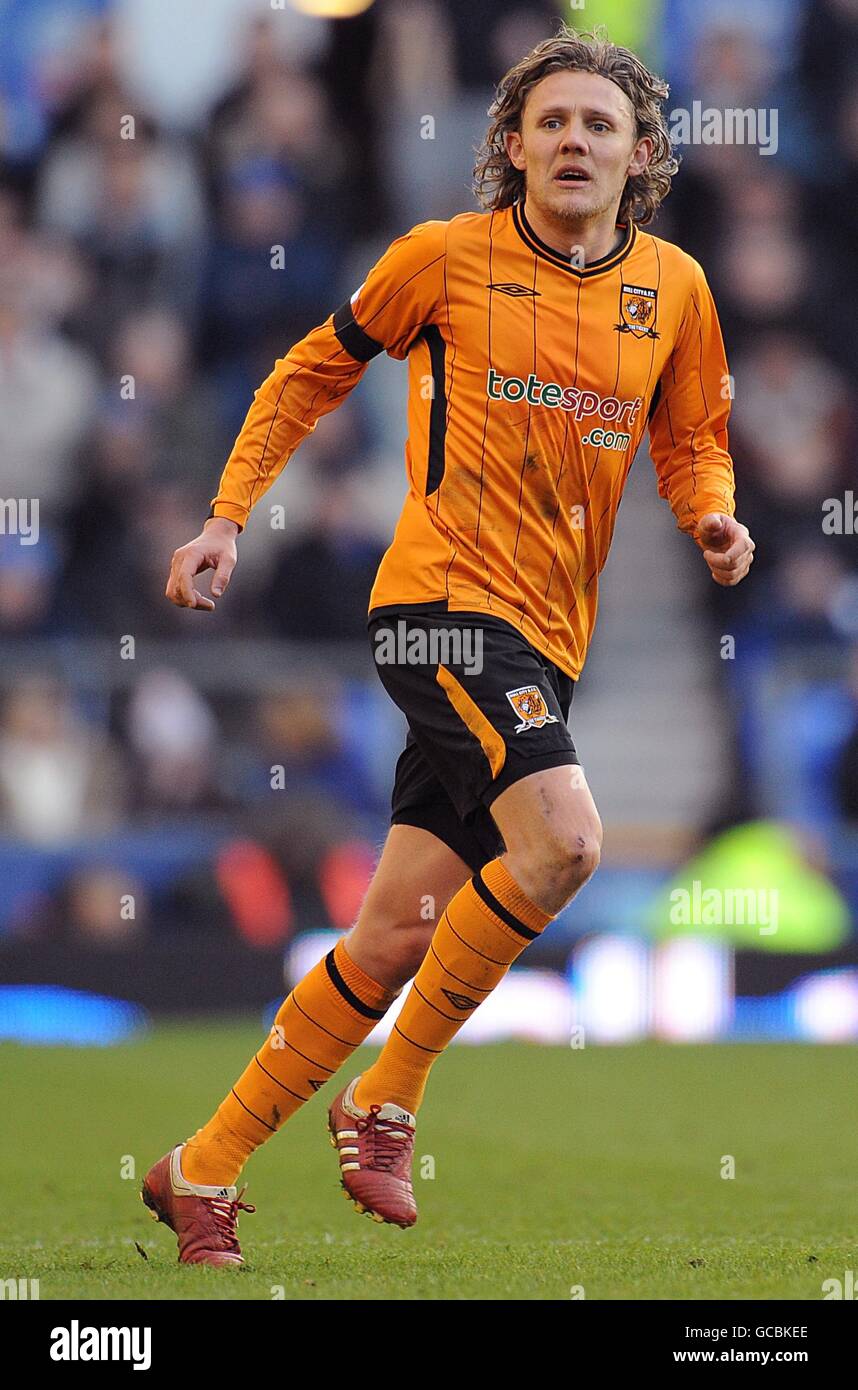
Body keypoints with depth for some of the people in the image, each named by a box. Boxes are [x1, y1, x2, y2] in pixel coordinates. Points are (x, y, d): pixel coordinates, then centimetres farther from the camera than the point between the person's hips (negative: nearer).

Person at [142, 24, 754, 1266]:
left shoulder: (674, 288, 9)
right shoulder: (446, 257, -1)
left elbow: (689, 443, 20)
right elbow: (313, 371, 12)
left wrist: (713, 518, -2)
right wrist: (227, 518, 8)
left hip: (547, 638, 5)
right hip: (446, 593, -5)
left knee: (396, 940, 3)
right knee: (561, 840, -27)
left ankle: (203, 1173, 14)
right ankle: (386, 1102, -10)